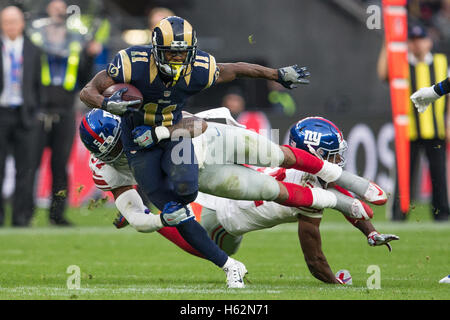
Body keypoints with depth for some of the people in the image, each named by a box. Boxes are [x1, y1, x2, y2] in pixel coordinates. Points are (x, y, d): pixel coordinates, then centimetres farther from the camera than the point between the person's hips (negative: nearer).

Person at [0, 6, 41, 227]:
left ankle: (21, 215, 3)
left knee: (24, 168, -1)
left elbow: (38, 83, 11)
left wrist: (37, 112, 5)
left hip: (24, 114, 1)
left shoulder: (32, 51, 9)